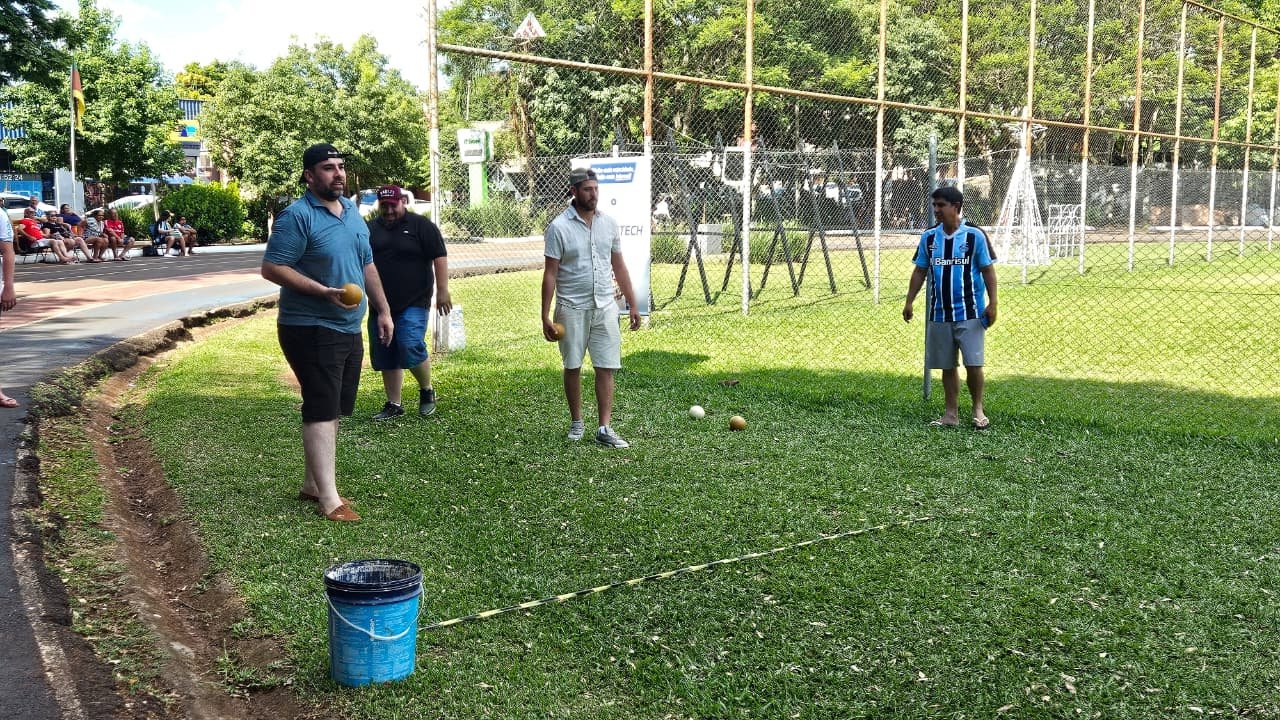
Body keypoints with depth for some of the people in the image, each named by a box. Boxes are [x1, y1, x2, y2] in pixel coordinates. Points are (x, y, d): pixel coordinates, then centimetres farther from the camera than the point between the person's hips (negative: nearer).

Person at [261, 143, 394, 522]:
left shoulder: (352, 212, 12)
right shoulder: (297, 217, -13)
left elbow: (367, 265, 20)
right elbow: (272, 268, -18)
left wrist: (383, 310, 16)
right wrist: (325, 292, -25)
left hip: (348, 329, 8)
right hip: (311, 330, -8)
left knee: (333, 410, 14)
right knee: (321, 411, -9)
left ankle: (312, 483, 26)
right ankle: (329, 498, -6)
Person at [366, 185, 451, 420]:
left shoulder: (422, 226, -3)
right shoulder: (370, 229, 12)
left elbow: (439, 257, -7)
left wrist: (442, 291, -13)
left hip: (413, 303, -5)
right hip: (381, 304, 5)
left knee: (411, 347, -18)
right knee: (385, 357, 6)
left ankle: (427, 390, 7)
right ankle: (393, 404, 17)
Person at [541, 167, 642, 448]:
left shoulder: (608, 223, 6)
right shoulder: (559, 227, -6)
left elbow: (619, 267, 13)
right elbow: (550, 274, -6)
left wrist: (632, 304, 12)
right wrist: (545, 316, -9)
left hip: (605, 306, 3)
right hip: (572, 308, -3)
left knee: (606, 368, -2)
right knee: (572, 367, 7)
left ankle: (605, 428, 2)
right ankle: (576, 423, 22)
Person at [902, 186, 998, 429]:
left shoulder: (975, 235, -6)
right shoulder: (929, 237, 6)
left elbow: (988, 270, -3)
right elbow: (920, 271, 11)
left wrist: (992, 303, -9)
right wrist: (909, 302, 5)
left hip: (970, 313, -4)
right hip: (939, 314, 4)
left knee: (973, 364, -6)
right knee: (947, 366, 9)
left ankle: (978, 410, 14)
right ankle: (951, 414, 18)